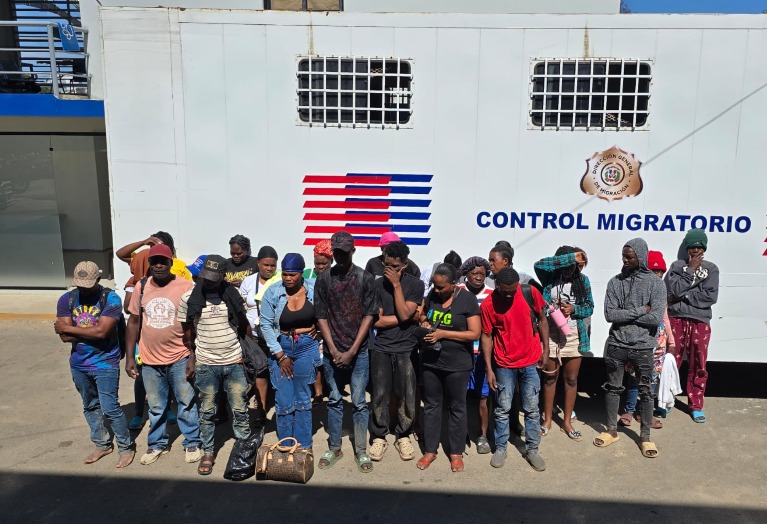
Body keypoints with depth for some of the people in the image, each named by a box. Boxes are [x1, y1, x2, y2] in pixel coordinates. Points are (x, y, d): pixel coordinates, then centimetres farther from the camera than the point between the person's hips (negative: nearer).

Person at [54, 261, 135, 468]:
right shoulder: (66, 300, -3)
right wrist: (91, 332, -18)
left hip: (105, 364, -5)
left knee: (110, 408, -3)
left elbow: (101, 331, -24)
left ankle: (126, 447, 15)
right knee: (90, 407, 18)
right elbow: (64, 336, -9)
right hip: (79, 364, 5)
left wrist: (69, 328, -14)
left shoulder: (110, 299, -15)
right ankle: (102, 444, 35)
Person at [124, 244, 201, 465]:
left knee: (187, 403, 10)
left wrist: (193, 357, -10)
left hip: (180, 359, -3)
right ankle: (158, 444, 35)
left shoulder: (186, 287, -10)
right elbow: (133, 322, 7)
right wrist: (129, 357, 5)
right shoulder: (141, 287, 0)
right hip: (150, 360, 3)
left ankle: (192, 443, 26)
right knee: (156, 407, 17)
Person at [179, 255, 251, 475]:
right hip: (205, 365, 0)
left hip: (235, 362, 1)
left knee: (240, 409, 7)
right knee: (207, 412, 11)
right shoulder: (189, 298, -5)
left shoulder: (233, 295, -2)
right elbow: (187, 332, 4)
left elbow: (244, 325, 7)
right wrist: (190, 359, 3)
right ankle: (207, 452, 27)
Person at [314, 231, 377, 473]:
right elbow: (321, 316, 1)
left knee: (358, 402, 5)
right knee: (334, 401, 12)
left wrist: (352, 351, -9)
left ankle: (361, 450, 19)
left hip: (359, 351, -1)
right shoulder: (323, 279, 1)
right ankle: (334, 448, 27)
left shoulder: (365, 278, -3)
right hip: (332, 351, 2)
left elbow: (368, 316, -5)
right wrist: (334, 350, -6)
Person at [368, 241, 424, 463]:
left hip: (406, 349, -1)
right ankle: (379, 437, 23)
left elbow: (404, 314, -15)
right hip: (381, 349, 1)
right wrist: (403, 318, -11)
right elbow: (377, 320, -6)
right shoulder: (378, 284, -1)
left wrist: (397, 285, -15)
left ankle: (403, 436, 25)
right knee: (379, 396, 4)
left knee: (407, 397, 4)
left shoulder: (416, 285, -3)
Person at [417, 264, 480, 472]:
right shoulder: (433, 294, 0)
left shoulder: (467, 299, -13)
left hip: (457, 364, -4)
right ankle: (430, 450, 28)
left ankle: (456, 452, 26)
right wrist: (424, 322, -7)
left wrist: (443, 333, -21)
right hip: (430, 361, 5)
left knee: (457, 408, 11)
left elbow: (475, 334, -16)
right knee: (431, 405, 14)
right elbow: (423, 314, 17)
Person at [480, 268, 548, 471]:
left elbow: (542, 320, 5)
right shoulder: (488, 304, -11)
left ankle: (532, 449, 25)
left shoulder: (530, 293, -9)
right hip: (504, 364, -1)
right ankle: (500, 449, 25)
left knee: (532, 409, 10)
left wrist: (546, 350, 2)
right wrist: (489, 369, -6)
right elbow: (487, 336, -5)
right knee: (502, 409, 9)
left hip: (531, 361, 1)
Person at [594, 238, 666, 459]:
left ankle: (645, 437, 23)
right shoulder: (615, 282, 0)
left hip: (643, 346, -2)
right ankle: (612, 430, 27)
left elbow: (656, 318, -16)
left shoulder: (655, 283, -5)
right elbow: (609, 314, -9)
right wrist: (640, 311, -14)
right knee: (613, 388, 11)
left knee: (645, 391, 8)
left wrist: (623, 315, -13)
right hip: (617, 345, 2)